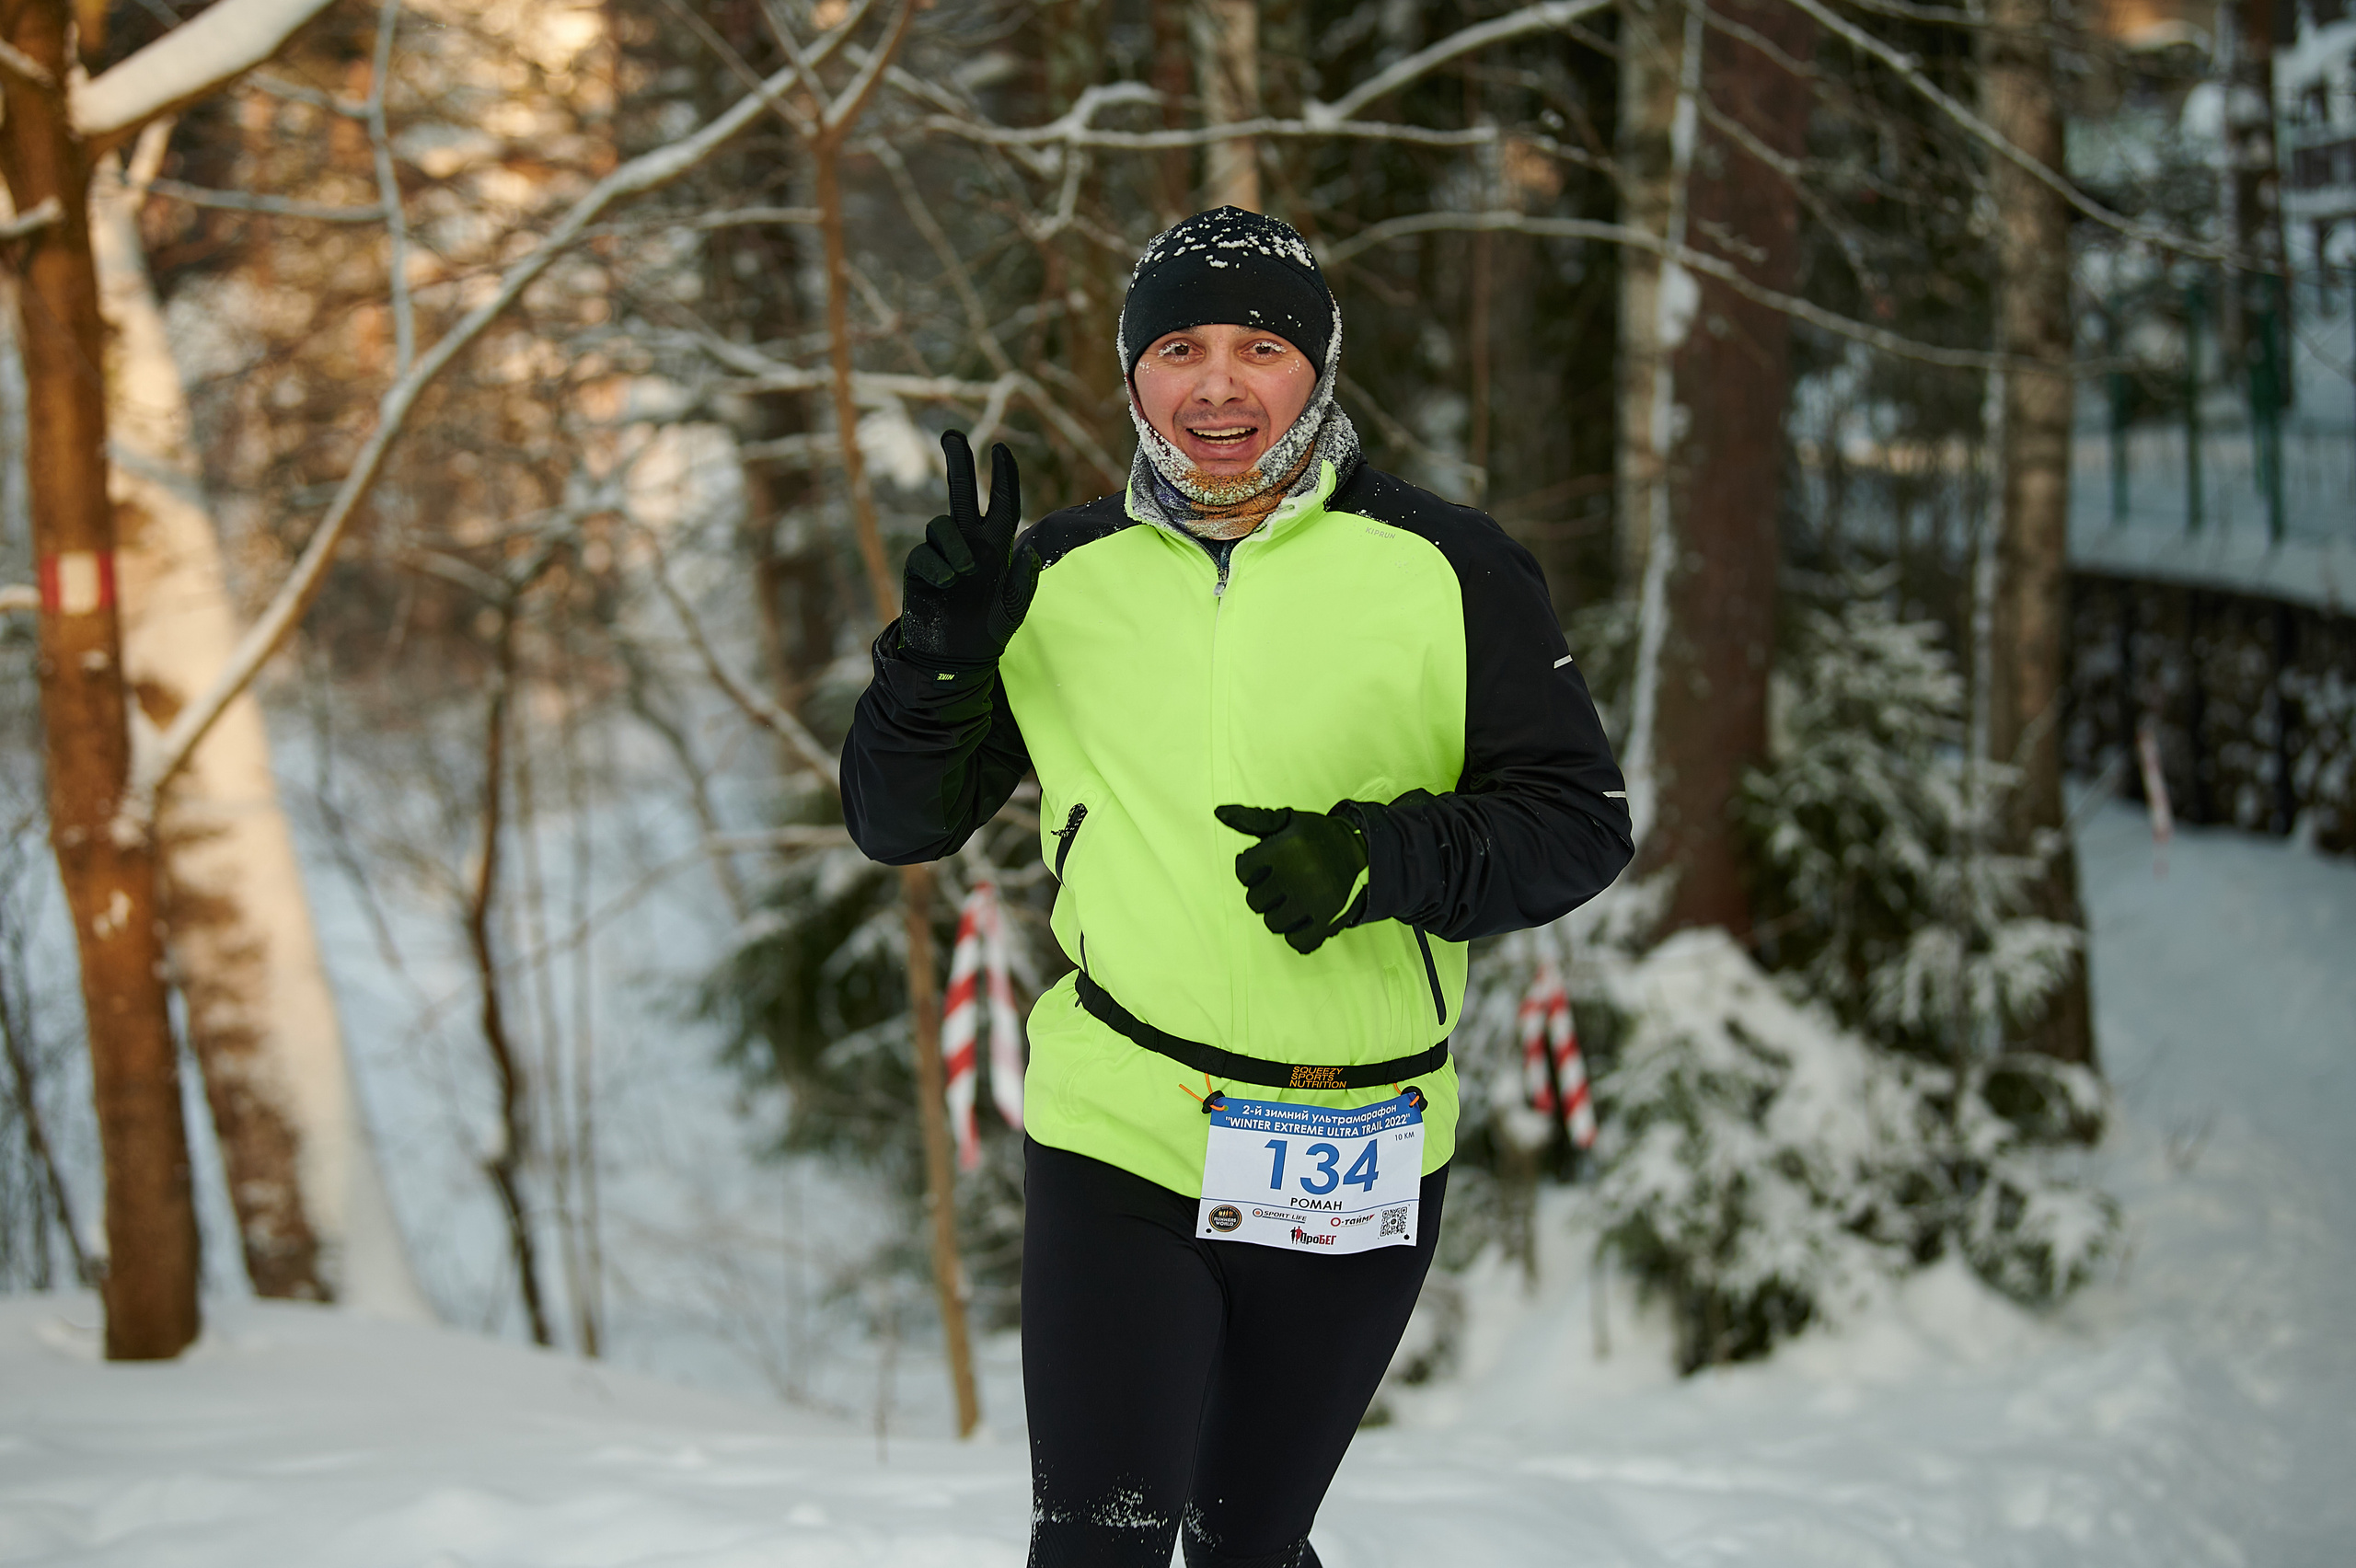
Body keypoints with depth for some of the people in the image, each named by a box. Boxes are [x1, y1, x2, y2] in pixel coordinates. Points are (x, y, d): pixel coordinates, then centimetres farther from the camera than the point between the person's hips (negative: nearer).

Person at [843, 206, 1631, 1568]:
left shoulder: (1445, 572, -4)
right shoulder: (1062, 578, 2)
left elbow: (1582, 821, -4)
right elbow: (898, 822, 7)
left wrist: (1389, 857, -21)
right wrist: (945, 644, -12)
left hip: (1355, 1167, 0)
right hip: (1112, 1143, 0)